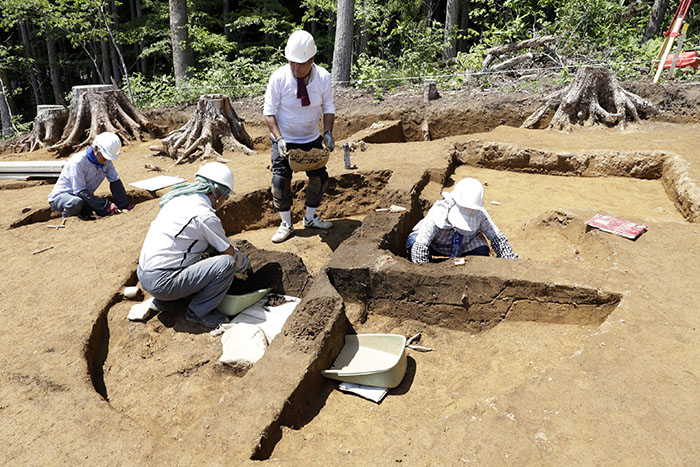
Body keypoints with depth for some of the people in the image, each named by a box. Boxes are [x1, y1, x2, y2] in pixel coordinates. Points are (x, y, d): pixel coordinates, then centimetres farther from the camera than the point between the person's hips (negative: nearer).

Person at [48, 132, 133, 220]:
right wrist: (106, 205, -32)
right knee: (77, 202, -40)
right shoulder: (77, 162, -28)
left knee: (108, 211, -15)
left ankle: (82, 212, 10)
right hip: (60, 196, -6)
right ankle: (67, 215, -6)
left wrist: (125, 205, -9)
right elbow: (80, 191, -29)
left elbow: (115, 182, -2)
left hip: (83, 196, 6)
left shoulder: (107, 161, -7)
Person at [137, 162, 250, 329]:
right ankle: (198, 312, 1)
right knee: (227, 263, -16)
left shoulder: (180, 198, 10)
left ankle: (163, 302, 22)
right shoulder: (205, 216, -16)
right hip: (162, 282, -9)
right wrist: (246, 266, 17)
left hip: (142, 274, 9)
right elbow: (230, 253, -4)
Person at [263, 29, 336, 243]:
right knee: (280, 180, -9)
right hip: (284, 140, -2)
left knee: (320, 177, 4)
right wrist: (279, 138, -26)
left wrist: (328, 132, -18)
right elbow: (269, 112, -13)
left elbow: (328, 108, -1)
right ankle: (286, 224, 11)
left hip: (312, 139, 3)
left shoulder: (323, 77, -11)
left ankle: (310, 217, 27)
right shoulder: (278, 78, -18)